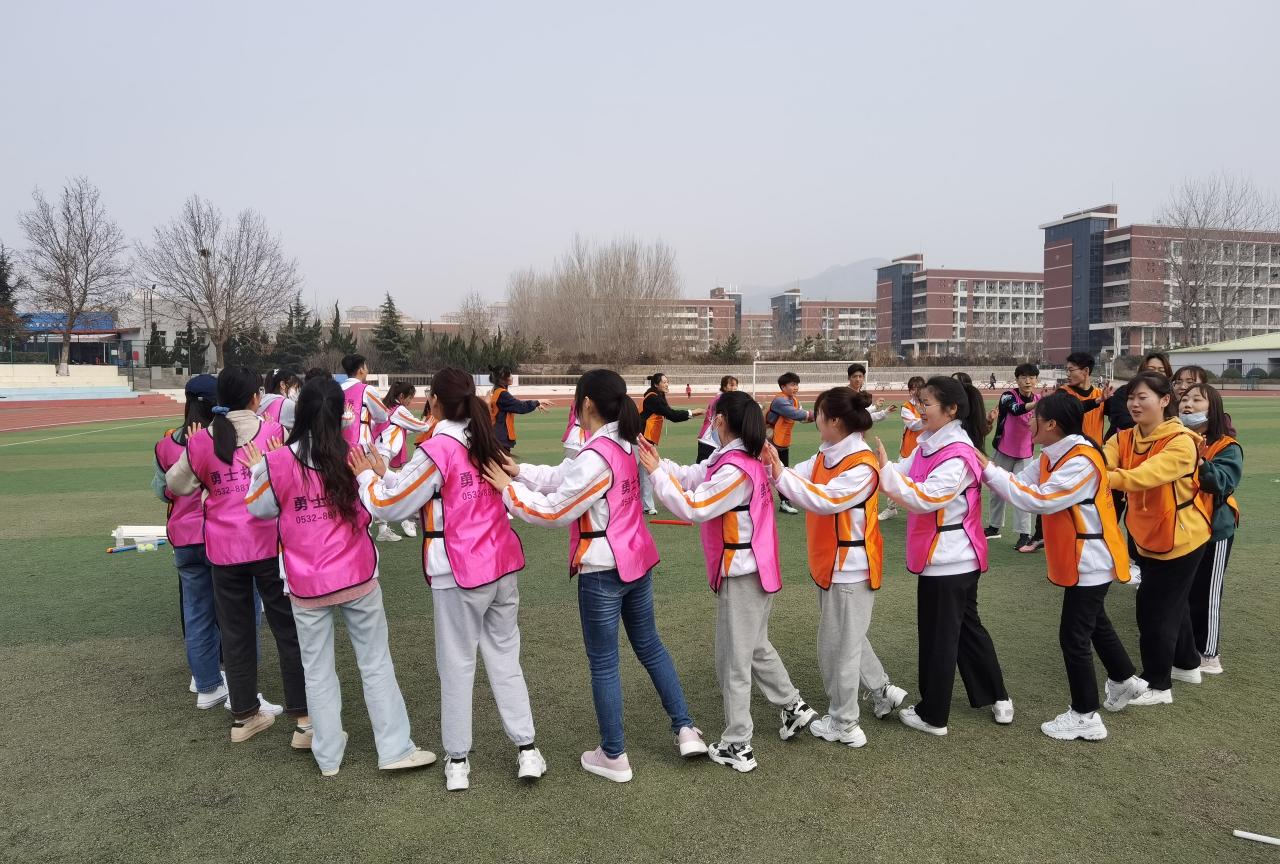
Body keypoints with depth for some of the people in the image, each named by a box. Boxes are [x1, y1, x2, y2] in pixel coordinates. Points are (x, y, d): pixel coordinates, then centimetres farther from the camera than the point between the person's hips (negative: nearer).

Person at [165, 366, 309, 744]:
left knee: (235, 631, 16)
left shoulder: (201, 441, 1)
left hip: (224, 549, 3)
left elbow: (177, 485, 15)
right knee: (289, 629, 4)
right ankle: (303, 719, 5)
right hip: (269, 543, -3)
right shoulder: (273, 431, -5)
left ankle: (244, 715, 27)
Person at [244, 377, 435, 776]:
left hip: (307, 585, 0)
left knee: (318, 672, 14)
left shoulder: (280, 462, -10)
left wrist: (259, 470, 16)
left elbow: (260, 509, 5)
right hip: (357, 577, 0)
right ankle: (395, 749, 15)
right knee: (376, 664, 10)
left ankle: (328, 755, 23)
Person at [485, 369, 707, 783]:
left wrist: (508, 488, -7)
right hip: (637, 561, 9)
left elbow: (554, 511, -17)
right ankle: (686, 729, 27)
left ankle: (614, 757, 20)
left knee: (603, 663, 7)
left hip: (603, 571, -9)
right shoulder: (625, 444, 4)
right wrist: (520, 471, 2)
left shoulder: (595, 457, -24)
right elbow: (566, 476, 8)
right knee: (649, 645, 22)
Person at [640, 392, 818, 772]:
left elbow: (693, 508, -25)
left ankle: (737, 746, 12)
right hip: (752, 569, 10)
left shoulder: (735, 469, -24)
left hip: (741, 573, -10)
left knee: (733, 659, 2)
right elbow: (693, 476, 3)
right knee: (756, 647, 25)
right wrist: (659, 462, -6)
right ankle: (794, 707, 38)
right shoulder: (740, 458, 6)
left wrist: (656, 473, -20)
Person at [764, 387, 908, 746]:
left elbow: (825, 501, -33)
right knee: (846, 637, 24)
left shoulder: (862, 466, -23)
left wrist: (780, 474, -36)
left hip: (851, 567, -9)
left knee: (838, 645, 3)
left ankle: (843, 723, 18)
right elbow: (795, 477, 0)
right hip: (829, 564, 9)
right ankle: (883, 691, 42)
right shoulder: (826, 456, 5)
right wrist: (768, 463, -16)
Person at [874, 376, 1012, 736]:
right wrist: (878, 464, -11)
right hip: (956, 557, 10)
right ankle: (996, 698, 36)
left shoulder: (958, 455, -22)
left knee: (938, 637, 4)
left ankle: (933, 716, 18)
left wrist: (886, 469, -26)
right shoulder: (931, 443, 7)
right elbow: (903, 479, 3)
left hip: (946, 558, -10)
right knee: (966, 626, 22)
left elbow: (925, 499, -28)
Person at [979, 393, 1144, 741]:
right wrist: (987, 469, -15)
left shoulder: (1081, 461, -26)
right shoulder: (1053, 455, 3)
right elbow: (1020, 483, -2)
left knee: (1073, 636, -2)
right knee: (1094, 622, 26)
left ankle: (1085, 717, 10)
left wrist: (988, 469, -28)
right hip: (1080, 558, 10)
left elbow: (1037, 500, -31)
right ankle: (1125, 679, 47)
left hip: (1090, 560, -10)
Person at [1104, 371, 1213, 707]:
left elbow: (1143, 476, -39)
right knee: (1170, 603, 22)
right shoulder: (1123, 439, -2)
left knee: (1153, 608, -2)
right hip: (1148, 537, 7)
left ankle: (1157, 685, 15)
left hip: (1181, 537, -7)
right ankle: (1186, 664, 44)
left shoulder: (1181, 442, -23)